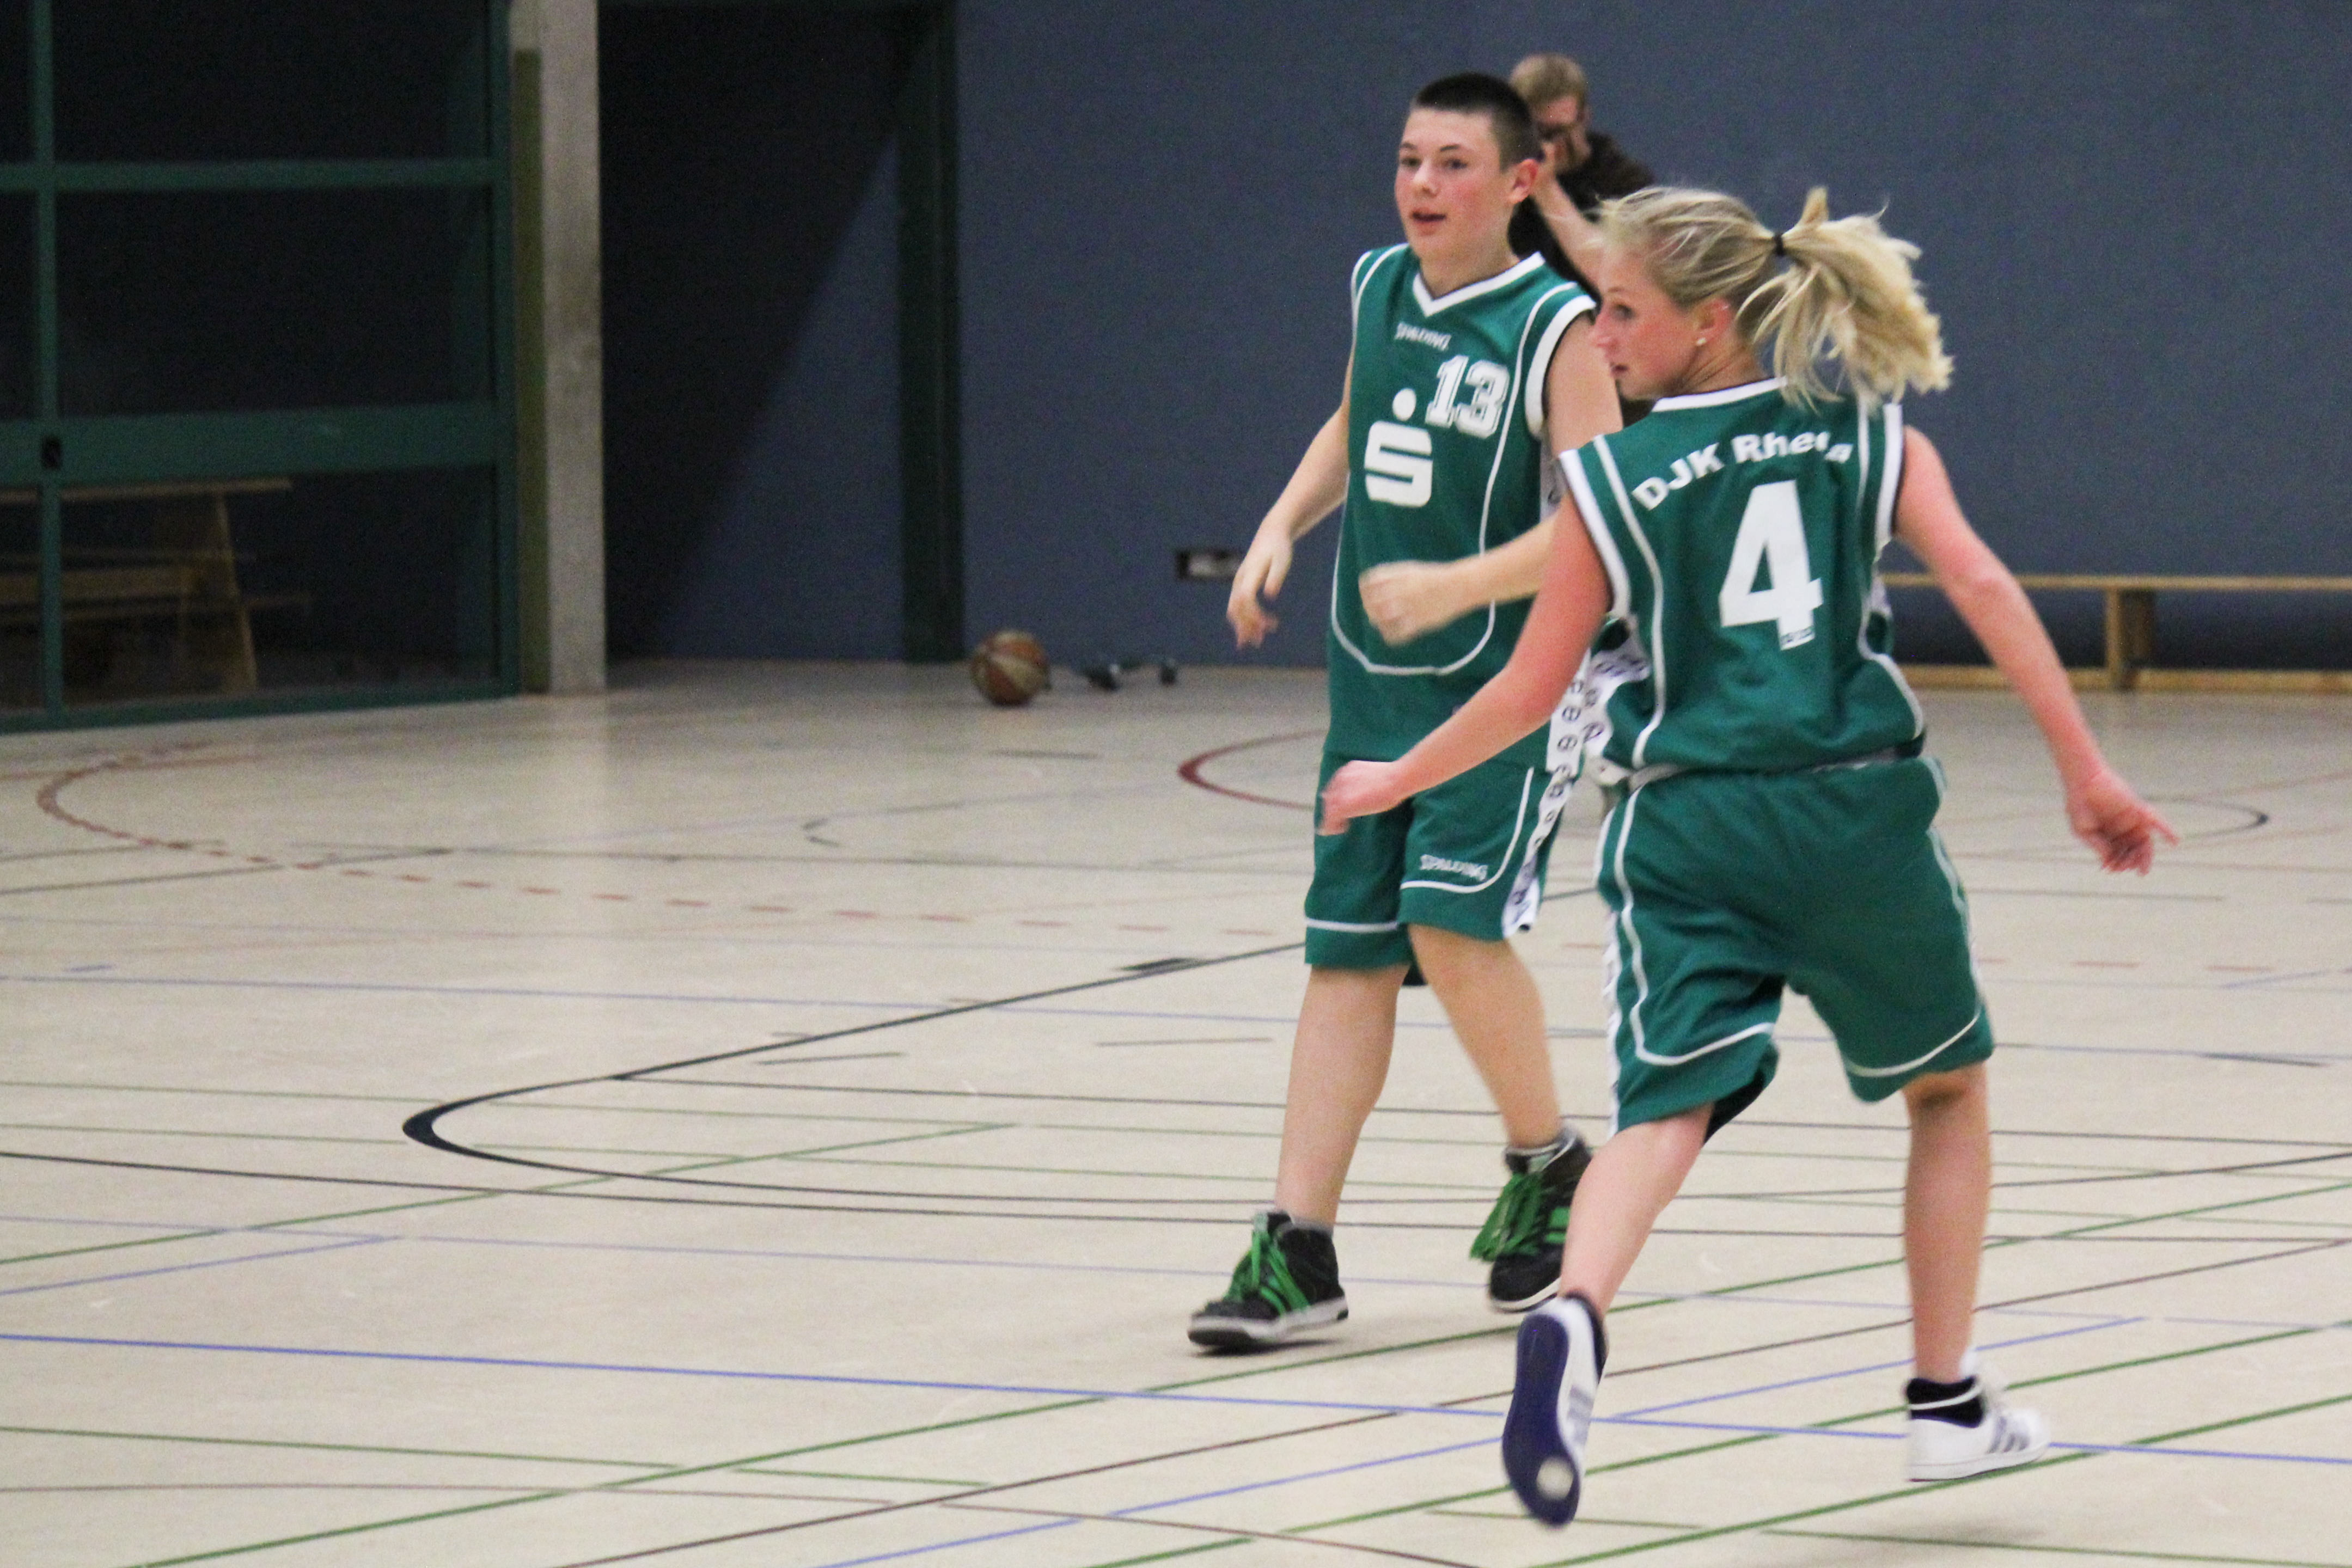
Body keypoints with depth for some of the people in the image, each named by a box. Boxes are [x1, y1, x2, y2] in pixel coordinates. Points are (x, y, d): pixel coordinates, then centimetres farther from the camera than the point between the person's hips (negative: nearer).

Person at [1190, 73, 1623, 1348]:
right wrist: (1282, 529, 13)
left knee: (1452, 923, -19)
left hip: (1505, 685, -6)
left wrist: (1453, 585, -30)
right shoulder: (1379, 287, 7)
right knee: (1347, 951, 3)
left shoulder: (1556, 325, -13)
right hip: (1373, 685, 6)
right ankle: (1297, 1248, 3)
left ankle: (1547, 1163, 6)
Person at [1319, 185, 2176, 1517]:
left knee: (1667, 1104, -11)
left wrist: (1393, 781, 23)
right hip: (1856, 808, 1)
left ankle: (1574, 1322, -41)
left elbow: (1532, 691, 8)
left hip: (1686, 824, -1)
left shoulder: (1615, 481, 6)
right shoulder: (1873, 438, 9)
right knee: (1951, 1088, 23)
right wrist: (2088, 771, -4)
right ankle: (1950, 1399, 24)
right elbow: (1979, 583, -5)